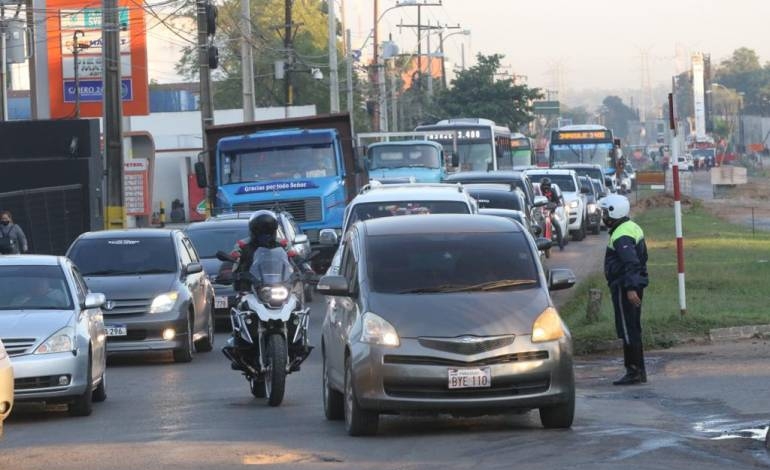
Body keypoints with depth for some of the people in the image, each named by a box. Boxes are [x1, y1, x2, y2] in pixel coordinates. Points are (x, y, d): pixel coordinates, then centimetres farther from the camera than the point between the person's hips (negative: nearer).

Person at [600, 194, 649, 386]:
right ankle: (639, 370, 18)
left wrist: (630, 288, -31)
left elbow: (631, 263, -27)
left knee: (628, 331, -7)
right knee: (633, 329, 14)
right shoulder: (633, 228, 15)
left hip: (624, 288, -10)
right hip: (634, 285, 10)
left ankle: (634, 371, -6)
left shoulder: (621, 236, -18)